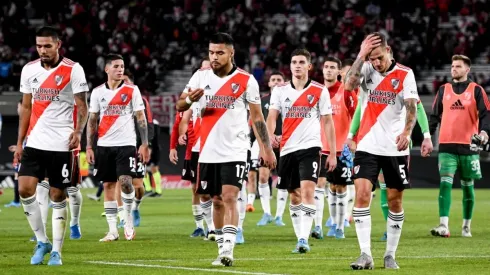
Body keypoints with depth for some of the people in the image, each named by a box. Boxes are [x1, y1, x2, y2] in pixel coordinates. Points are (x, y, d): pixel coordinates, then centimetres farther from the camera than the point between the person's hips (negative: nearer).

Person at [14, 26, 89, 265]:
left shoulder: (73, 70, -6)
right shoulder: (29, 70, 7)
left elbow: (82, 107, -6)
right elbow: (26, 108, 14)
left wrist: (78, 131, -24)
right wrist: (19, 142, 10)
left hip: (61, 144, -4)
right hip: (35, 143, 4)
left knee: (58, 196, 0)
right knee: (25, 189, -9)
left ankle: (56, 251, 9)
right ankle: (41, 241, 6)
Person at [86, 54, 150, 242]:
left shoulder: (132, 90, 1)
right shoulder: (97, 92, 7)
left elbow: (141, 118, 1)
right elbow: (92, 120, 11)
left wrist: (145, 144, -5)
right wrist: (89, 147, 6)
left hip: (126, 143, -3)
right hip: (104, 145, 3)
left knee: (125, 180, -18)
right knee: (108, 185, 3)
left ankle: (129, 219, 2)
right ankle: (112, 230, 7)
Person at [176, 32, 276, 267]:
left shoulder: (246, 80, -3)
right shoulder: (200, 77, 5)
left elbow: (257, 117, 3)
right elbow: (179, 106, 4)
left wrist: (266, 147, -1)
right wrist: (189, 99, -19)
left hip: (234, 152, -4)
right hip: (208, 152, 4)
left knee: (229, 198, -17)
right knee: (217, 201, 10)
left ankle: (228, 249, -22)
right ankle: (222, 250, 20)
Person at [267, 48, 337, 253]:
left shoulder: (320, 91, 2)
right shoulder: (280, 90, 8)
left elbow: (328, 122, 4)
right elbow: (272, 116, -2)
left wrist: (332, 154, 1)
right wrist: (270, 135, -24)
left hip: (310, 147, -3)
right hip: (287, 149, 3)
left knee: (307, 191, -18)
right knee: (294, 196, 9)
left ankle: (304, 239, -22)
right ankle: (299, 238, 17)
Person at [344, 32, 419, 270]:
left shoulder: (405, 74, -2)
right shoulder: (366, 69, 1)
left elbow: (411, 106, -10)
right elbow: (348, 85, -17)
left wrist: (406, 132, -27)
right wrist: (361, 55, -20)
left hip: (395, 148, 0)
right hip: (367, 146, 0)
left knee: (395, 201, 5)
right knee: (362, 195, -12)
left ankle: (391, 255, 17)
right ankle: (365, 254, -12)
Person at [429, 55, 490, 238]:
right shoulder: (444, 90, 11)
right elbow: (435, 115, 13)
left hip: (469, 146, -1)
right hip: (447, 146, 1)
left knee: (467, 186, 8)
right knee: (445, 183, -12)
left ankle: (467, 226, 18)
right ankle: (444, 226, -20)